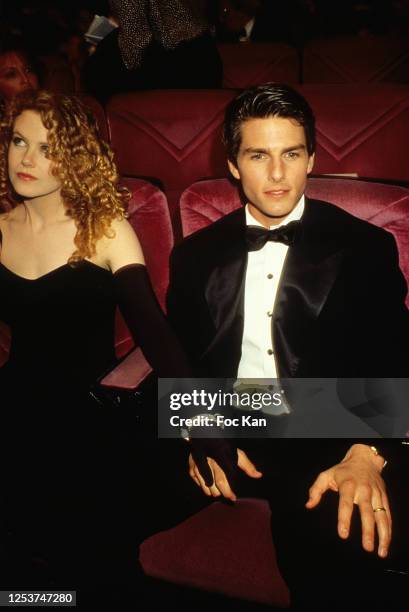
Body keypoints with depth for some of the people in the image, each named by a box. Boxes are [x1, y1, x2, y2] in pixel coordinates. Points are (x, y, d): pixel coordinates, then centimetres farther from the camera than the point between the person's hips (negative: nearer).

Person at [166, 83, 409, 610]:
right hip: (222, 433, 3)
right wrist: (200, 434, -9)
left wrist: (366, 453, -22)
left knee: (341, 545, -31)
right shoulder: (197, 254, 10)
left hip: (321, 438, -2)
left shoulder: (364, 248, 2)